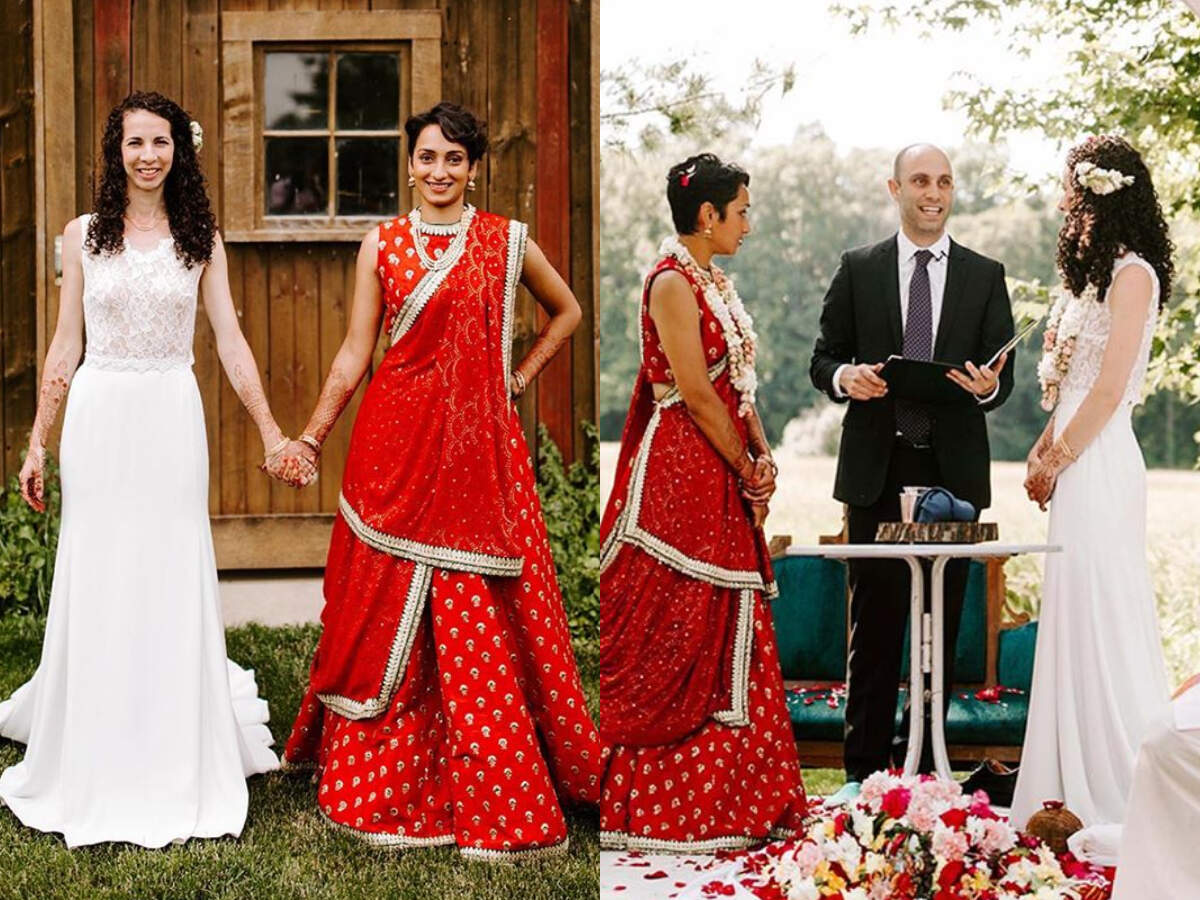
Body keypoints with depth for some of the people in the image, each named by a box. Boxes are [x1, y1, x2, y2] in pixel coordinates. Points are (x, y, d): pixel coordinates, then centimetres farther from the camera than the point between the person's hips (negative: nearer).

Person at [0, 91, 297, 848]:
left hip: (172, 421, 0)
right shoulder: (84, 236, 6)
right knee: (97, 581, 4)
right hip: (99, 418, 0)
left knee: (173, 582, 2)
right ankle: (96, 771, 17)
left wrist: (272, 434, 1)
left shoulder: (201, 240, 5)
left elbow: (231, 342, 5)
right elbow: (66, 346, 8)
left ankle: (181, 770, 17)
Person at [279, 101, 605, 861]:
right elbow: (355, 355, 5)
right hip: (396, 442, 1)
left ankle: (497, 798, 9)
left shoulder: (508, 242, 5)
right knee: (388, 611, 3)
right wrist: (311, 438, -1)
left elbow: (567, 312, 20)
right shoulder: (383, 243, 6)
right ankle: (388, 790, 14)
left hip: (477, 445, -1)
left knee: (482, 619, -1)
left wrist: (521, 376, 8)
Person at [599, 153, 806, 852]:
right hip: (680, 473, -9)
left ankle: (733, 793, 18)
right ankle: (657, 804, 5)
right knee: (672, 637, -4)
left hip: (726, 478, 9)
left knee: (730, 633, 11)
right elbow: (695, 393, -17)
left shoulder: (716, 282, 15)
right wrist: (747, 469, -9)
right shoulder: (672, 282, -13)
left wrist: (763, 456, 1)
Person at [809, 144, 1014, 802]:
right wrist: (844, 376, -14)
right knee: (873, 624, 2)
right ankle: (864, 767, 9)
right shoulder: (858, 270, 8)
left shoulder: (985, 276, 9)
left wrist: (987, 387, -17)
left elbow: (1003, 379, 6)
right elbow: (822, 360, 8)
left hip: (953, 472, 1)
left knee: (941, 625, 5)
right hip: (877, 470, -1)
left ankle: (925, 767, 13)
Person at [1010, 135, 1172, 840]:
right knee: (1081, 617, 11)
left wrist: (1058, 459, -10)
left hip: (1098, 464, -9)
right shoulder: (1097, 272, 16)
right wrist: (1045, 449, 10)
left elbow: (1110, 388, -15)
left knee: (1100, 616, -5)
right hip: (1078, 463, 9)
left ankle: (1117, 794, 2)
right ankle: (1082, 788, 17)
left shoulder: (1133, 274, -12)